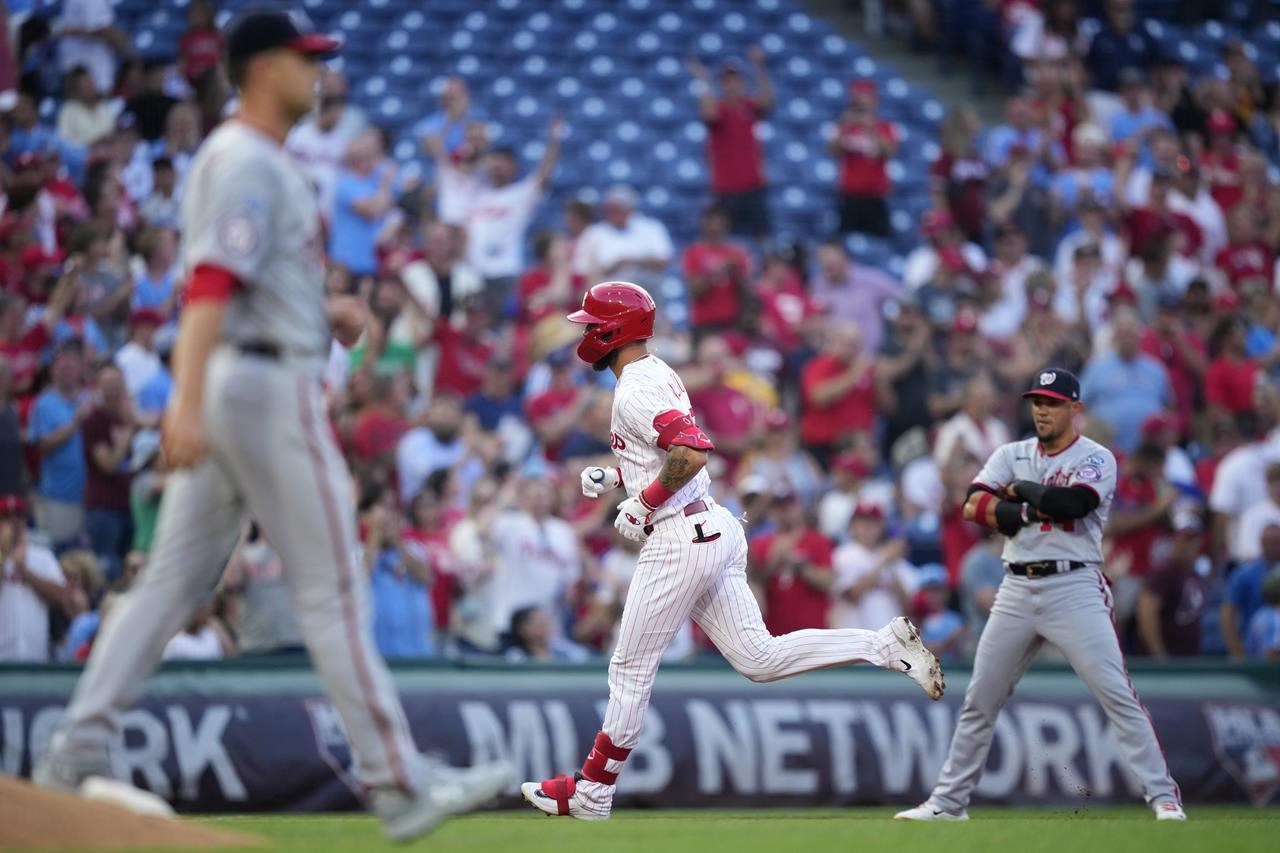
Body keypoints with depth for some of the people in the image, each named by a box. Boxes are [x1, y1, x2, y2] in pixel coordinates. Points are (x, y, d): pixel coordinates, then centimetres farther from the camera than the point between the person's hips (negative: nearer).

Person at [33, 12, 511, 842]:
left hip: (228, 389, 10)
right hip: (269, 383, -10)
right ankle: (400, 787, -2)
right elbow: (211, 284, -24)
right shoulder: (248, 163, -13)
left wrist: (323, 312, 13)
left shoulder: (256, 159, 18)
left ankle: (75, 759, 3)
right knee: (333, 588, -5)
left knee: (173, 580, 7)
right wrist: (188, 404, -34)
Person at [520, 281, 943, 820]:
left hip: (679, 539, -10)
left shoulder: (636, 390, -14)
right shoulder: (660, 375, 18)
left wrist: (642, 504, -18)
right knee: (758, 658, 5)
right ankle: (886, 645, -4)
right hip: (716, 530, 10)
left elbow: (692, 453, -28)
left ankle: (591, 792, 8)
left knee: (631, 670, 0)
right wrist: (613, 478, 15)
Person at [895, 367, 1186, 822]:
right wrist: (1038, 508, -13)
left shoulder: (1096, 459, -1)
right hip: (1016, 590, 5)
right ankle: (948, 802, 18)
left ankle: (1163, 796, -9)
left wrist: (1020, 491, -6)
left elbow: (1069, 503, -21)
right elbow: (973, 506, -4)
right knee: (979, 699, 9)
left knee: (1117, 694, -12)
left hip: (1074, 588, -5)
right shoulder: (1011, 455, 12)